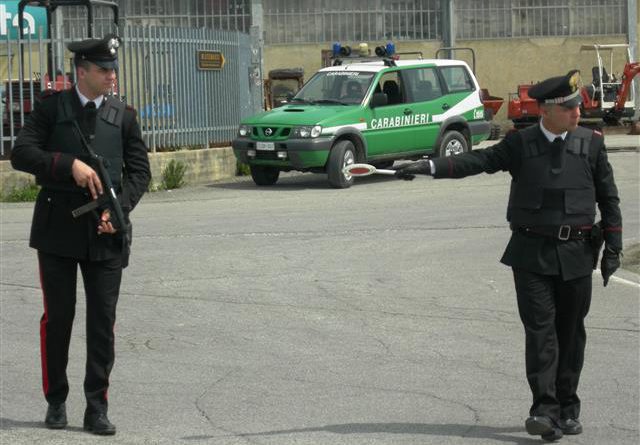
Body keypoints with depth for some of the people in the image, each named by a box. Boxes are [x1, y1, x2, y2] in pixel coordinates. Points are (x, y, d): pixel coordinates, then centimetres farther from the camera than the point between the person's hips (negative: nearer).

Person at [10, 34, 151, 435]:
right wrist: (70, 165, -20)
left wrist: (119, 209, -9)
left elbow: (140, 171, 7)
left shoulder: (124, 116, 7)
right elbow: (21, 154, -8)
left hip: (105, 232, 2)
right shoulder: (52, 107, 0)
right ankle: (56, 401, 19)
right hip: (59, 228, -2)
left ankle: (97, 408, 6)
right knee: (58, 316, 5)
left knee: (103, 321, 0)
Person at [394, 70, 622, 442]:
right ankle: (545, 410, -13)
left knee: (570, 331, 6)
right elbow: (480, 161, -7)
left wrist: (613, 248, 4)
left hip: (577, 253, 1)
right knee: (540, 329, -9)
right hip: (532, 253, -1)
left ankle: (568, 409, 16)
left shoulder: (591, 143, 4)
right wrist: (429, 167, -19)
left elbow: (609, 198, 7)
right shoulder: (521, 143, 1)